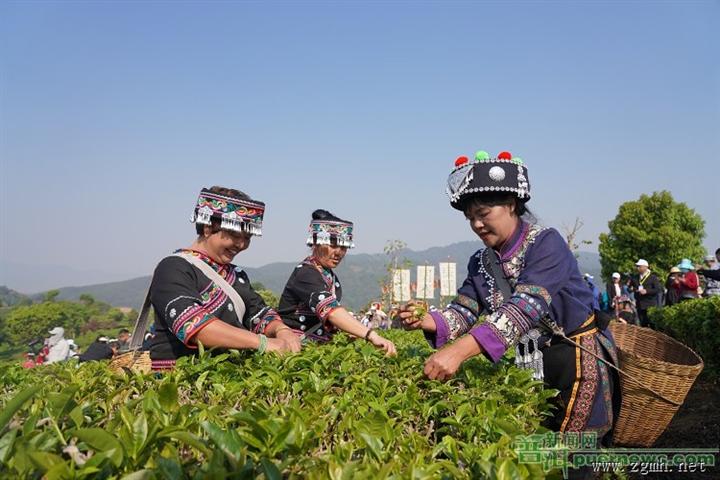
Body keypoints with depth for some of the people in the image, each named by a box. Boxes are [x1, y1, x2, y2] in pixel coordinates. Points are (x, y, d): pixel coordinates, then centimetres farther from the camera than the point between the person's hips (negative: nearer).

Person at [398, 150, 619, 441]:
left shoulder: (546, 243, -21)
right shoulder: (481, 262, 3)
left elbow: (526, 306, -37)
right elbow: (464, 311, -6)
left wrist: (460, 350, -50)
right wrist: (428, 321, -32)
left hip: (578, 361, -6)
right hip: (531, 362, 6)